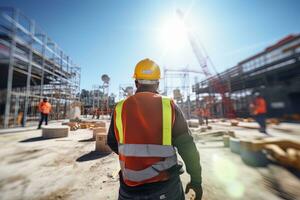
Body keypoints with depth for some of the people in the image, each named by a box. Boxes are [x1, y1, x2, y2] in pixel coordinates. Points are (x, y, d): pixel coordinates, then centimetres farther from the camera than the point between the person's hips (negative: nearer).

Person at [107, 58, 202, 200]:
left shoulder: (120, 108, -7)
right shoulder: (169, 106, -11)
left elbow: (112, 143, 6)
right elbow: (187, 147, -9)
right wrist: (196, 179, 5)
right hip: (167, 187, 1)